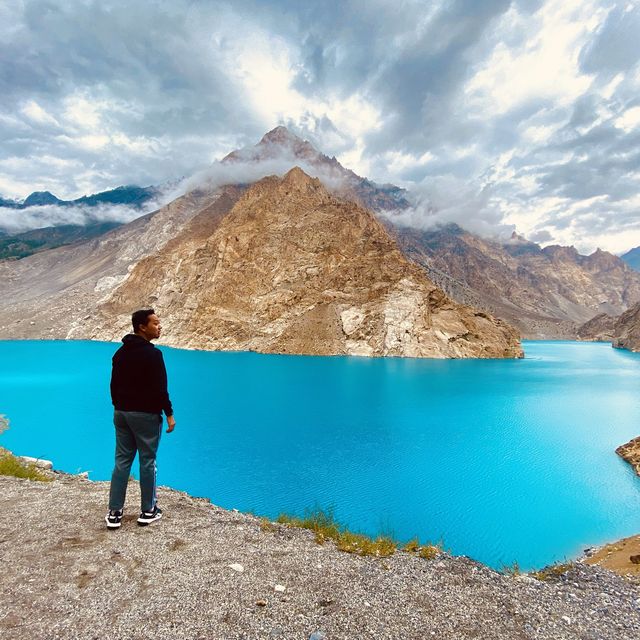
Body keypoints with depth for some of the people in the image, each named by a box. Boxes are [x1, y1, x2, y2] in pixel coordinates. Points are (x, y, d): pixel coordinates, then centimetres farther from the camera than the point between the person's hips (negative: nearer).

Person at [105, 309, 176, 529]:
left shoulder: (120, 352, 8)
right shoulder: (152, 354, -17)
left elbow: (114, 385, 14)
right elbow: (160, 389, -18)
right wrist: (169, 414, -10)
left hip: (121, 413, 7)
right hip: (146, 415, -7)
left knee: (121, 461, 13)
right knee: (147, 462, 5)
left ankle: (114, 513, 18)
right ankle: (148, 511, 17)